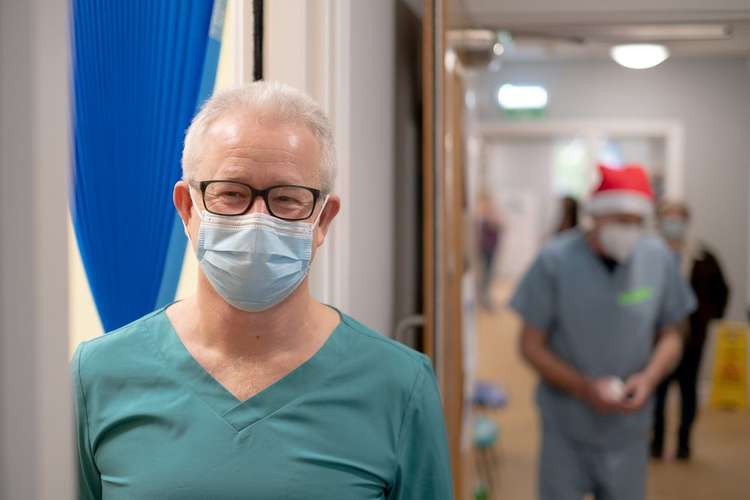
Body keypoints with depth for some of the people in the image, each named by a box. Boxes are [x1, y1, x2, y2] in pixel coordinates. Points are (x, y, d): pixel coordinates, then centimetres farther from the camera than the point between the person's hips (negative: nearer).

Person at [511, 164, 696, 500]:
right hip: (566, 430, -2)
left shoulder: (658, 258, -6)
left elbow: (670, 336, 6)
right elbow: (531, 344, -7)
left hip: (628, 428, 2)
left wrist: (649, 378, -13)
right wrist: (585, 387, -19)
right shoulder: (555, 261, -13)